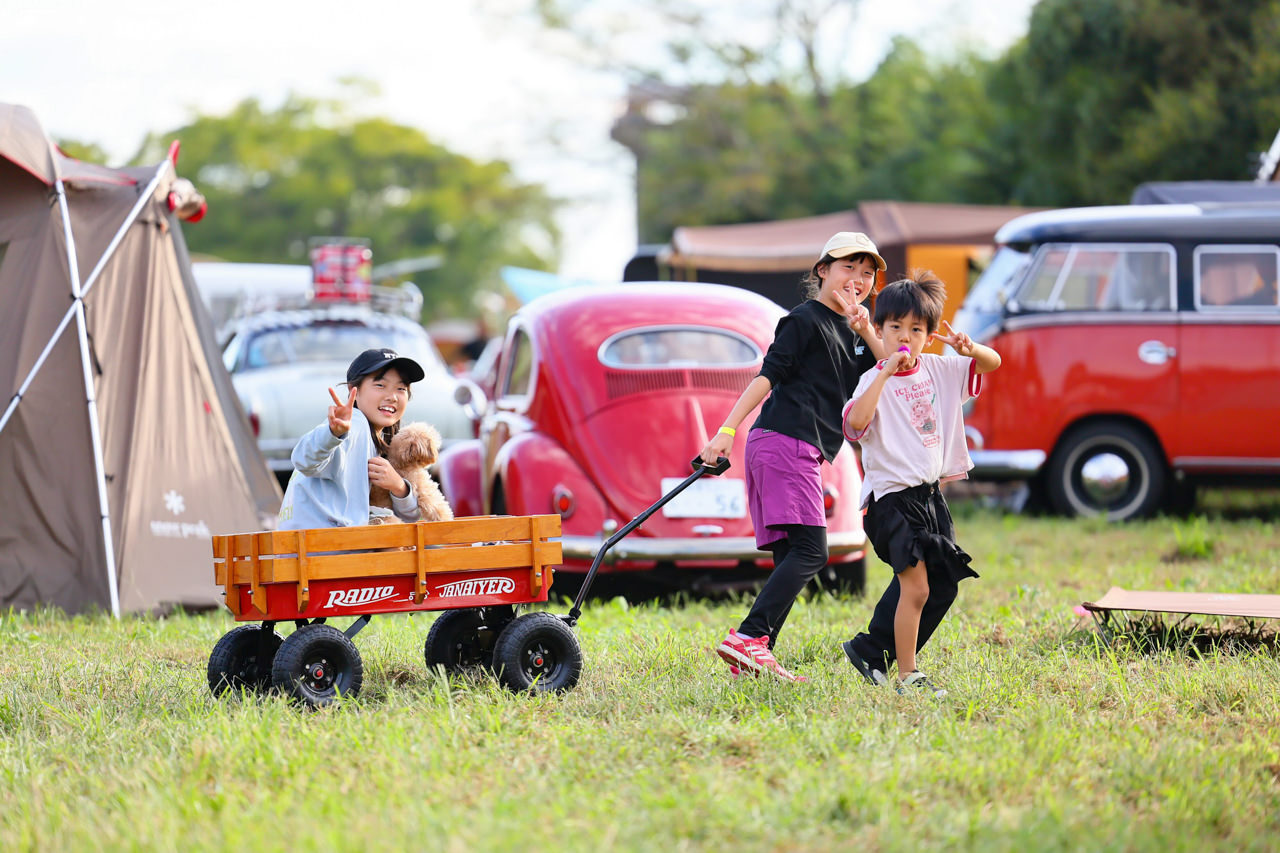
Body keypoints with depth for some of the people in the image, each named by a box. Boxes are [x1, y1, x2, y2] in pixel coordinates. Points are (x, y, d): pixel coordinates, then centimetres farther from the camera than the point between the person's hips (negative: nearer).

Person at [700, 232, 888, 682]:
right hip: (785, 442, -9)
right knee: (809, 551, -18)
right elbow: (767, 376, -10)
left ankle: (751, 656, -1)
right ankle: (747, 638, -26)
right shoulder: (806, 320, -2)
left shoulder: (849, 331, 23)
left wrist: (866, 331, 1)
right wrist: (727, 430, -17)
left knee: (791, 559, 3)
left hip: (802, 453, 9)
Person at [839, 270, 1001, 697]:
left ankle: (871, 651, 23)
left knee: (942, 585, 12)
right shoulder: (874, 380, -10)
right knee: (916, 587, -17)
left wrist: (969, 349, -11)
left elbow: (992, 363, 11)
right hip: (893, 496, -7)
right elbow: (856, 421, -29)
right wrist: (886, 373, -28)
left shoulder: (939, 370, 7)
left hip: (931, 494, 7)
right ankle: (907, 676, -8)